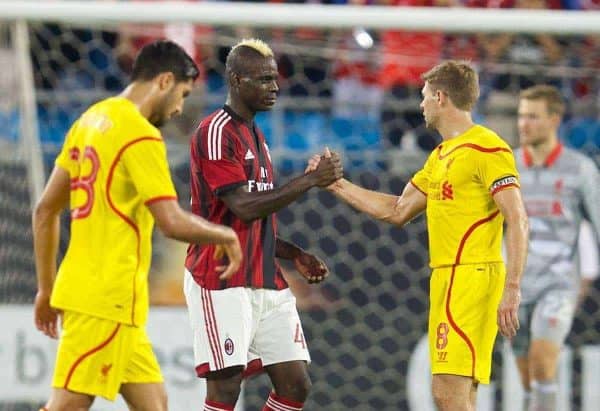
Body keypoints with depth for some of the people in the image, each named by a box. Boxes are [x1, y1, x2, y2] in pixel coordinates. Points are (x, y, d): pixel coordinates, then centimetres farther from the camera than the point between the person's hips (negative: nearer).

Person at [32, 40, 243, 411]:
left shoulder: (91, 120, 15)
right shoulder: (140, 136, -12)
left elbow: (46, 211, 18)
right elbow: (173, 222, -18)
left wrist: (47, 289, 22)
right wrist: (226, 236, 0)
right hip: (108, 297, -10)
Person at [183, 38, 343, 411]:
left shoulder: (255, 136, 19)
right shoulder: (216, 133, -10)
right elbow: (244, 206, -19)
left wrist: (294, 255, 12)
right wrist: (310, 180, -16)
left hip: (266, 282, 9)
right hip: (223, 285, -9)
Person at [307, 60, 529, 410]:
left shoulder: (488, 148, -10)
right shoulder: (440, 156, 20)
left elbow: (518, 221, -15)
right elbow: (398, 211, 26)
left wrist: (512, 289, -22)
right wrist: (338, 184, 25)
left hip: (472, 277, -10)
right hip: (446, 278, 10)